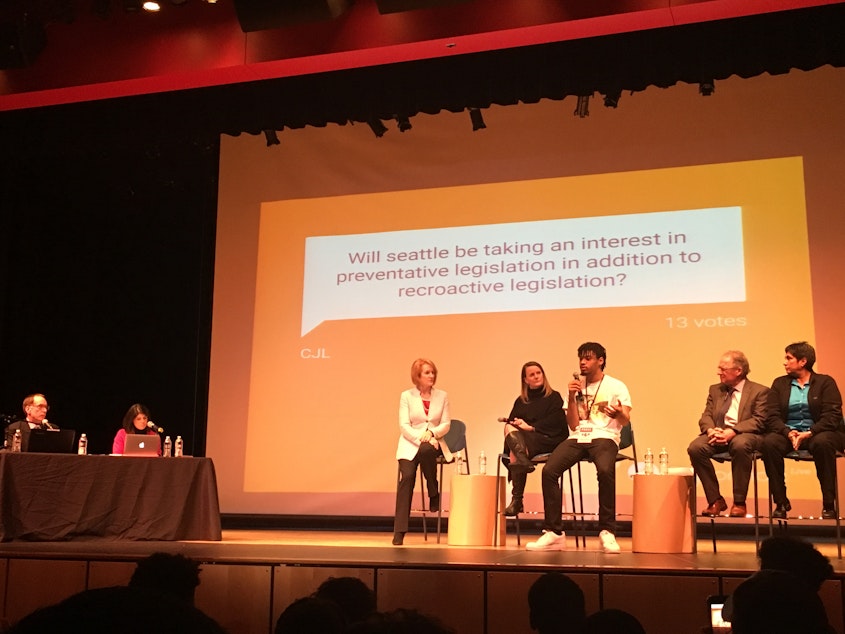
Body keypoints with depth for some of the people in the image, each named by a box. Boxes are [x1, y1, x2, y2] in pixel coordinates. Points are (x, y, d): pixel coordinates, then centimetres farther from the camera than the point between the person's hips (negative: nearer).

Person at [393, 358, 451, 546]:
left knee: (426, 450, -37)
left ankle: (434, 493, -10)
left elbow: (446, 424, 4)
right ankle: (399, 531, -24)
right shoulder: (406, 396, 3)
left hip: (433, 443, 1)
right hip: (410, 443, -1)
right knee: (407, 476, -27)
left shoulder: (442, 396, 9)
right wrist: (420, 438, -19)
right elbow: (404, 426, -4)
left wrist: (431, 433, -15)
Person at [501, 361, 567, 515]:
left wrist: (530, 427, -13)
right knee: (509, 428, -31)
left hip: (548, 440, -4)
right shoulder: (520, 401, 25)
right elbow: (510, 421, 14)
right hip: (523, 439, 4)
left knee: (514, 452, -32)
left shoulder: (554, 397, 11)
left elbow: (554, 422, -4)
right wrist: (516, 424, -10)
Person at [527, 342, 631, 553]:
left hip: (604, 436, -3)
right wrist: (572, 397, -3)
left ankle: (607, 531, -22)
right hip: (578, 437, 3)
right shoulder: (576, 387, 17)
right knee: (549, 470, -24)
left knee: (605, 471, -37)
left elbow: (626, 421, -4)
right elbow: (573, 425, 10)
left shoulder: (616, 387, 7)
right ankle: (554, 532, -17)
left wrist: (619, 413, -28)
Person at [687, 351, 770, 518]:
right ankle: (715, 500, -14)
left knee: (740, 445, -40)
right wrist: (710, 430, -13)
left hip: (745, 435, -4)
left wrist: (732, 432, -22)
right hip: (718, 434, 4)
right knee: (695, 448, -27)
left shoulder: (759, 391, 6)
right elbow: (706, 416, 13)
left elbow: (759, 420, -7)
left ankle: (739, 503, -25)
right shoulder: (715, 390, 21)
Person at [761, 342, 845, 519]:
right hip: (789, 433, 2)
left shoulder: (825, 382, 3)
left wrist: (809, 433, -23)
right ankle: (781, 503, -21)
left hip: (817, 433, -2)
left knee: (822, 443, -38)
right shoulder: (779, 384, 12)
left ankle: (829, 504, -26)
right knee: (769, 442, -31)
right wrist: (788, 433, -19)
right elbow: (775, 416, 2)